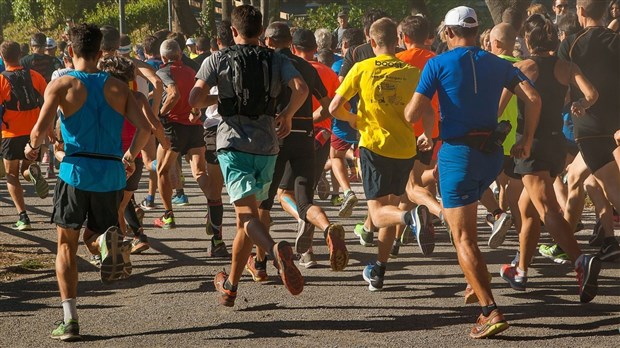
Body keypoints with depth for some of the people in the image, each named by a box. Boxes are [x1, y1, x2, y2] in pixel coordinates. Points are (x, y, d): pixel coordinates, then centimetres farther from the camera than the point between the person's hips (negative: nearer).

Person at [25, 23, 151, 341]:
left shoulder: (61, 85, -1)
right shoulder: (118, 87, 8)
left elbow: (40, 130, -11)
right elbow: (144, 128, 1)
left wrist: (32, 147, 11)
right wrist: (131, 156, 19)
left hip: (76, 171, -3)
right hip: (111, 174, 3)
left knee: (66, 245, 9)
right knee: (92, 239, 21)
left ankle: (70, 320, 1)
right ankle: (109, 240, -17)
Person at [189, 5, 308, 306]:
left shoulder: (217, 60, 2)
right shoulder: (277, 60, 8)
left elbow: (195, 99, -8)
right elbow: (301, 88, -9)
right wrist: (286, 115, 8)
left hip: (233, 143, -3)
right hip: (266, 146, 3)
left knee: (247, 214, -13)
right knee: (246, 216, 16)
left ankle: (277, 250, -44)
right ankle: (230, 285, 23)